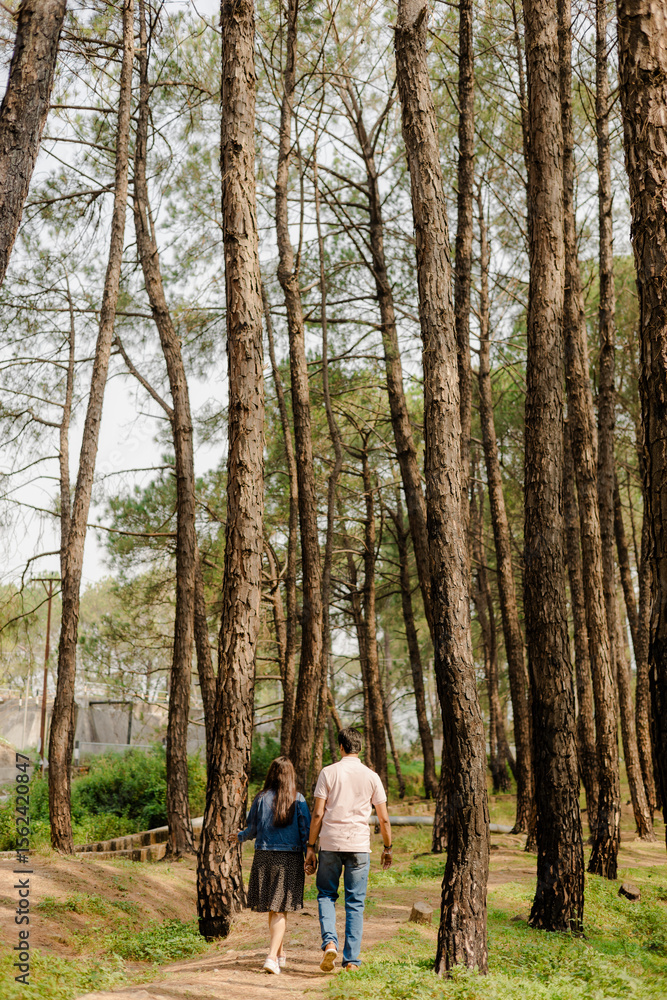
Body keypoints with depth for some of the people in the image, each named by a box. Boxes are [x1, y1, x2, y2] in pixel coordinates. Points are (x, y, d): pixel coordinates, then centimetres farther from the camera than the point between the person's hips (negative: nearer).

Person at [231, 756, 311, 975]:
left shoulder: (261, 799, -1)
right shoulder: (298, 800, -4)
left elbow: (252, 830, 5)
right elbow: (306, 832, -4)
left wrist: (239, 837, 25)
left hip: (264, 856, 2)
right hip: (290, 858, -2)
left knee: (272, 908, 15)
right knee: (280, 910, 2)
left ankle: (280, 954, 29)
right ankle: (272, 957, -10)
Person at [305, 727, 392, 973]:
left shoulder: (328, 772, -1)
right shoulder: (371, 776, 3)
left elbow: (317, 814, -5)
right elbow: (384, 819, 5)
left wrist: (311, 847, 2)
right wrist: (387, 848, 18)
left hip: (330, 844, -1)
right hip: (359, 846, 1)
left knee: (326, 895, 15)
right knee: (355, 903, 8)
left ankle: (329, 942, -6)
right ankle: (351, 960, 8)